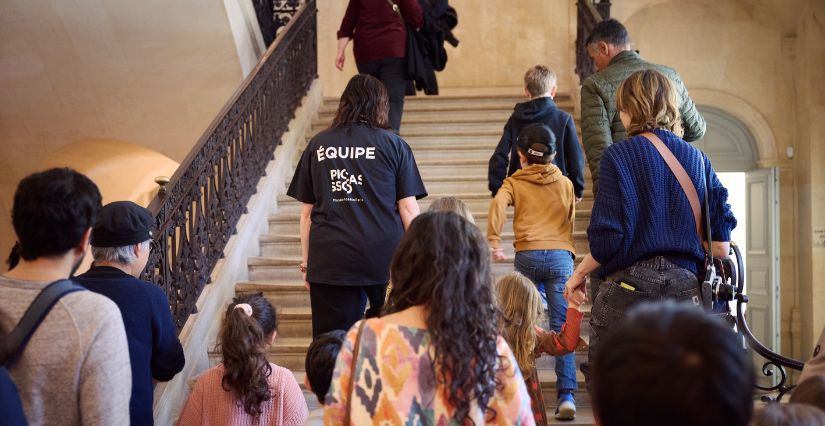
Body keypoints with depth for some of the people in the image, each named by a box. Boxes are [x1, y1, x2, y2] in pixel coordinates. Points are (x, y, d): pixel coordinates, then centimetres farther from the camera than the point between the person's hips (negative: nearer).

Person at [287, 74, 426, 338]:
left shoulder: (317, 145, 9)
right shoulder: (394, 145, 2)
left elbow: (306, 212, 10)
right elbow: (408, 210, 1)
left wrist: (306, 260, 17)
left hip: (329, 261, 1)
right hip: (384, 257, -1)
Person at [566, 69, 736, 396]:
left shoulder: (619, 156, -6)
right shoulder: (696, 158, 8)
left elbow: (607, 238, -11)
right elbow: (720, 245, 3)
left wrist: (579, 272, 4)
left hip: (628, 287, -4)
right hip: (684, 287, 5)